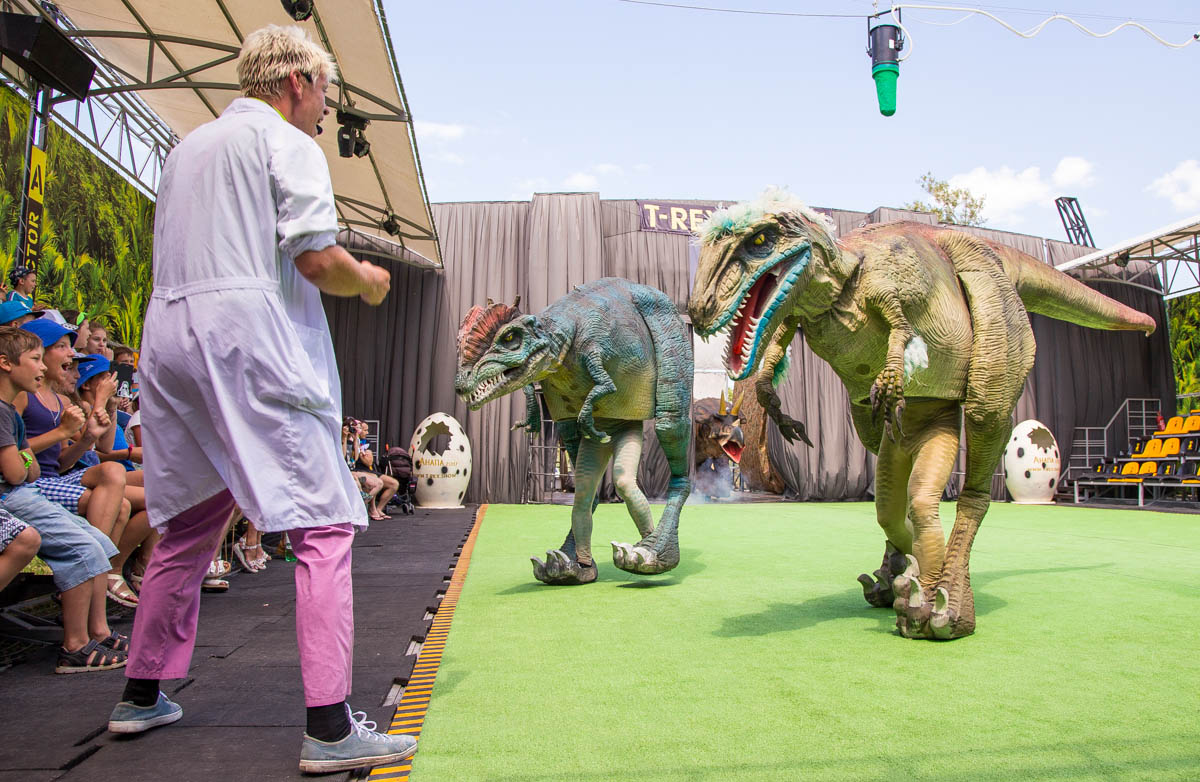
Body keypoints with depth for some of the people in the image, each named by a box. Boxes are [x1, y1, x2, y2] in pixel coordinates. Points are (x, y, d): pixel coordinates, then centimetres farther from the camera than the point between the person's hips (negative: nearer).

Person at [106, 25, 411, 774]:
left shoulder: (189, 147, 24)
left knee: (190, 525, 19)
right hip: (250, 339, -8)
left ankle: (142, 695, 29)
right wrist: (369, 281, 8)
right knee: (323, 524, -9)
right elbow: (318, 259, -11)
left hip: (170, 336, 9)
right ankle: (330, 727, -12)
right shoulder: (285, 142, 0)